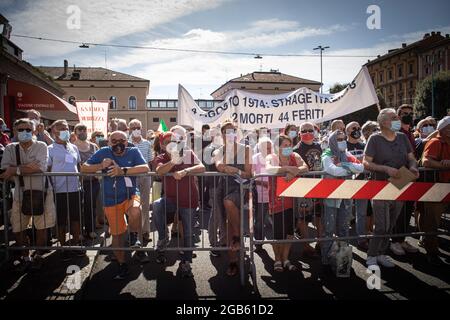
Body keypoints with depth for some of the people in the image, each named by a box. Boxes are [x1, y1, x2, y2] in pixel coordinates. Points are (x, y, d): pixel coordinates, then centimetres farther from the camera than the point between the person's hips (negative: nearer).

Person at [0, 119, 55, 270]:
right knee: (17, 228, 9)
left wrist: (16, 169, -19)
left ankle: (38, 255, 26)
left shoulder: (41, 146, -6)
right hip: (20, 193, 3)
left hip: (41, 192, -3)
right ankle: (25, 256, 30)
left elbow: (41, 168, -21)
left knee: (42, 227, 6)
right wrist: (27, 167, -20)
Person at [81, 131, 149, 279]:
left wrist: (123, 170, -30)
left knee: (135, 211, -36)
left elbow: (145, 168, -21)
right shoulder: (103, 152, -2)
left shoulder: (133, 152, -5)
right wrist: (100, 166, -23)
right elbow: (84, 168, -5)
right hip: (111, 200, 2)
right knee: (117, 234, 10)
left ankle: (134, 237, -7)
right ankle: (122, 265, 30)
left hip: (130, 195, -1)